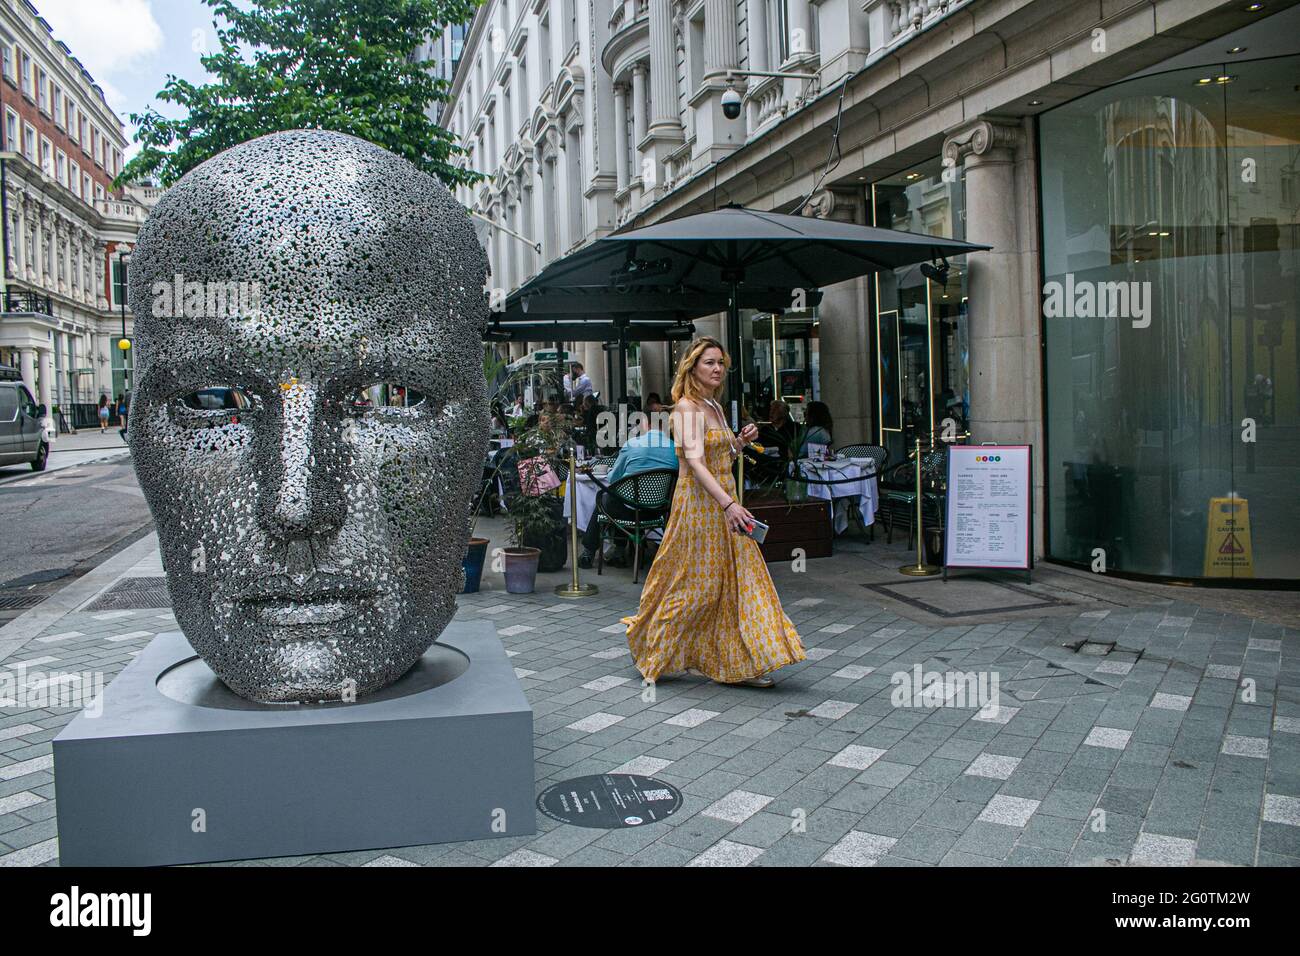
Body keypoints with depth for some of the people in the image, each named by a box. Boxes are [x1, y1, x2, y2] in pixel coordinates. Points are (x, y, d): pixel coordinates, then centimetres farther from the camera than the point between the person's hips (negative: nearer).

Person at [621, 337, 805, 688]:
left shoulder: (713, 407, 14)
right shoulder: (688, 407, -14)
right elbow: (695, 462, -26)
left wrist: (741, 441, 3)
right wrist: (729, 504, -35)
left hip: (722, 502, 9)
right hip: (700, 503, -9)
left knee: (738, 579, 7)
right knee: (697, 584, 0)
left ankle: (741, 663, 15)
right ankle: (658, 655, 21)